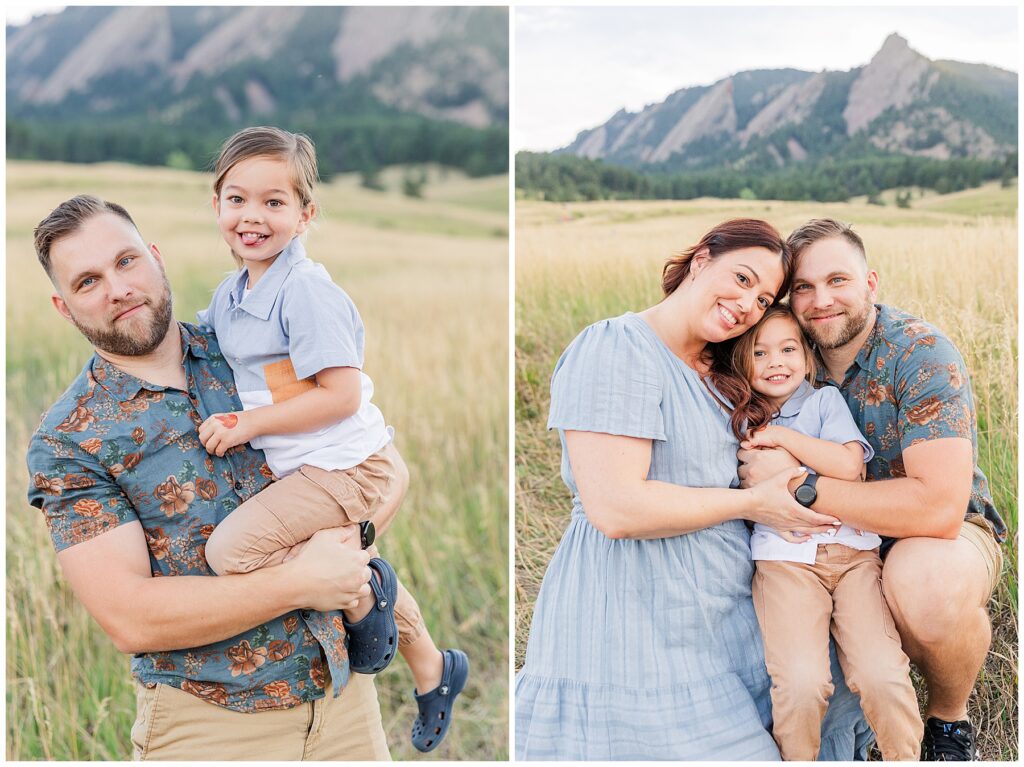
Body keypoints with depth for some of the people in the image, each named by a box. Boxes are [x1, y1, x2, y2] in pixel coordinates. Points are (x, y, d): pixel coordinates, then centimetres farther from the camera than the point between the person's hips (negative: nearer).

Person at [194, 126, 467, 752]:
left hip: (347, 466, -10)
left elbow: (342, 395, -24)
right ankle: (434, 673, 47)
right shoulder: (229, 294, 7)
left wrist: (252, 423, -19)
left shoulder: (306, 291, -20)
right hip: (307, 467, 10)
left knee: (231, 549, -20)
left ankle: (361, 595, -1)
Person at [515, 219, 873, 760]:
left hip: (725, 610, 9)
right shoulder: (615, 348, -14)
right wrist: (752, 503, -14)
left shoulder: (715, 373, 13)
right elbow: (615, 507, -23)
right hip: (631, 625, -9)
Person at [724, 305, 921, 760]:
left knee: (881, 674, -17)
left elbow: (848, 465, -3)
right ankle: (796, 760, 3)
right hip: (784, 558, 0)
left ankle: (907, 758, 7)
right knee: (802, 682, -21)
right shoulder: (740, 419, 17)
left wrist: (781, 436, -3)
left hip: (853, 550, 0)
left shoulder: (825, 399, 13)